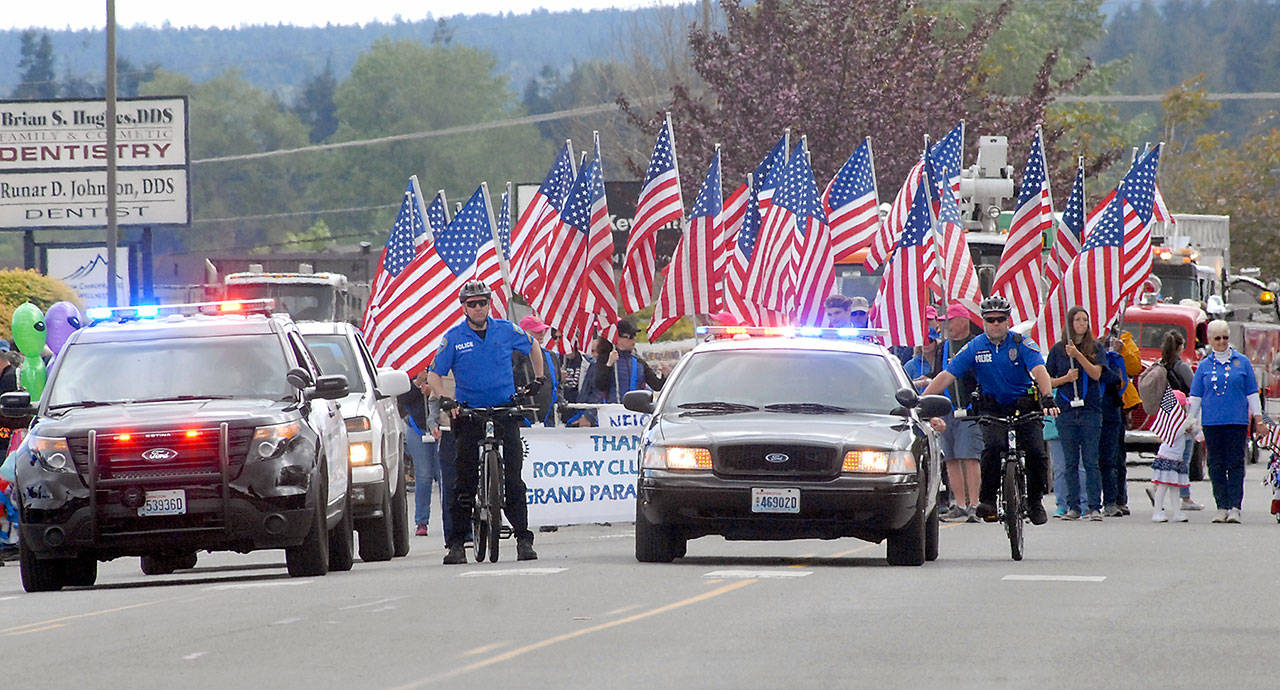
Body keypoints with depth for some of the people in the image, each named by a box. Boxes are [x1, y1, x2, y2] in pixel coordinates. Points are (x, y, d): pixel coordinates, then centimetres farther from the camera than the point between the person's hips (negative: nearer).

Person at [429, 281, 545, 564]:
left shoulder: (506, 330, 2)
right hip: (469, 413, 0)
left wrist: (539, 378, 16)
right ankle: (456, 542, 2)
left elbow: (533, 346, 22)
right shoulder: (453, 337, -1)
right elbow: (434, 375, 1)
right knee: (465, 480, -2)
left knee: (513, 478, -6)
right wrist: (445, 402, -14)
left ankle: (523, 538, -2)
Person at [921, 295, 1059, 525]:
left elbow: (1039, 371, -22)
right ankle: (987, 500, -15)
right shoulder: (974, 348, -4)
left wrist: (1047, 398, -42)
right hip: (993, 408, 0)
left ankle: (1035, 501, 7)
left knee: (1036, 452, -16)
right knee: (993, 446, -27)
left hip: (1025, 407, 0)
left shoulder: (1021, 344, -8)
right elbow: (946, 377, -7)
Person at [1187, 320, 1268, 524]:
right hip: (1211, 421, 2)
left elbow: (1252, 392, 8)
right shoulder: (1204, 366, 9)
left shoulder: (1242, 362, 7)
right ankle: (1222, 507, 6)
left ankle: (1235, 507, -9)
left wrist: (1258, 419, 5)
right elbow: (1195, 397, 11)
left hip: (1237, 421, -2)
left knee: (1236, 464, -6)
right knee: (1216, 466, 2)